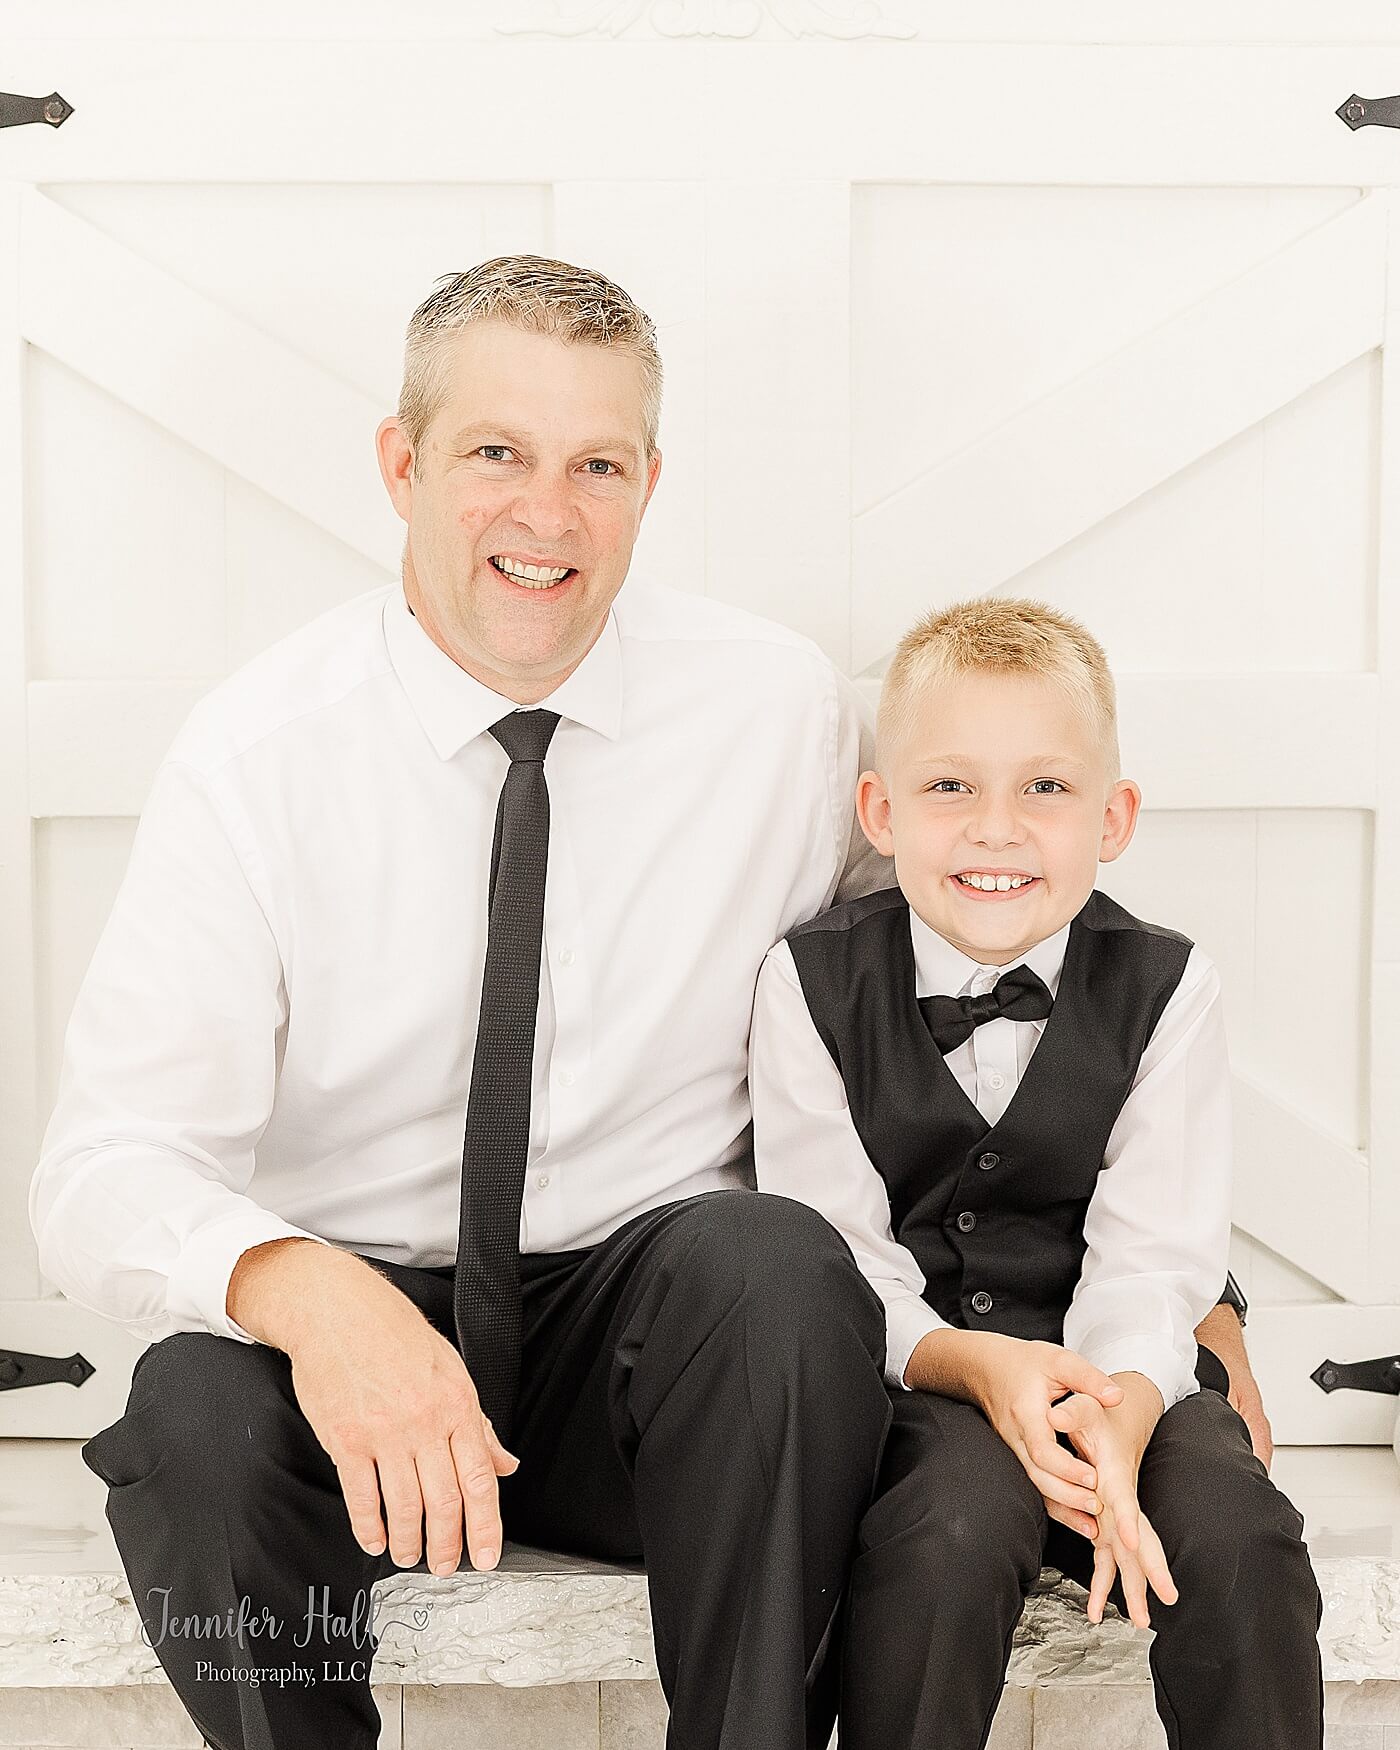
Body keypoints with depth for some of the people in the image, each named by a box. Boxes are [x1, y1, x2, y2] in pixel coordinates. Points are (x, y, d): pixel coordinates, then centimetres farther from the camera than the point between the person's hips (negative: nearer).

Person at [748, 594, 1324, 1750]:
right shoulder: (814, 985, -1)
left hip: (1114, 1370, 2)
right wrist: (976, 1364, -26)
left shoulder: (1165, 992, 2)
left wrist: (1119, 1409, -28)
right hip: (905, 1370, -1)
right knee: (955, 1520, -33)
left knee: (1237, 1540, -26)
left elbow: (1152, 1260, -6)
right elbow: (833, 1254, -7)